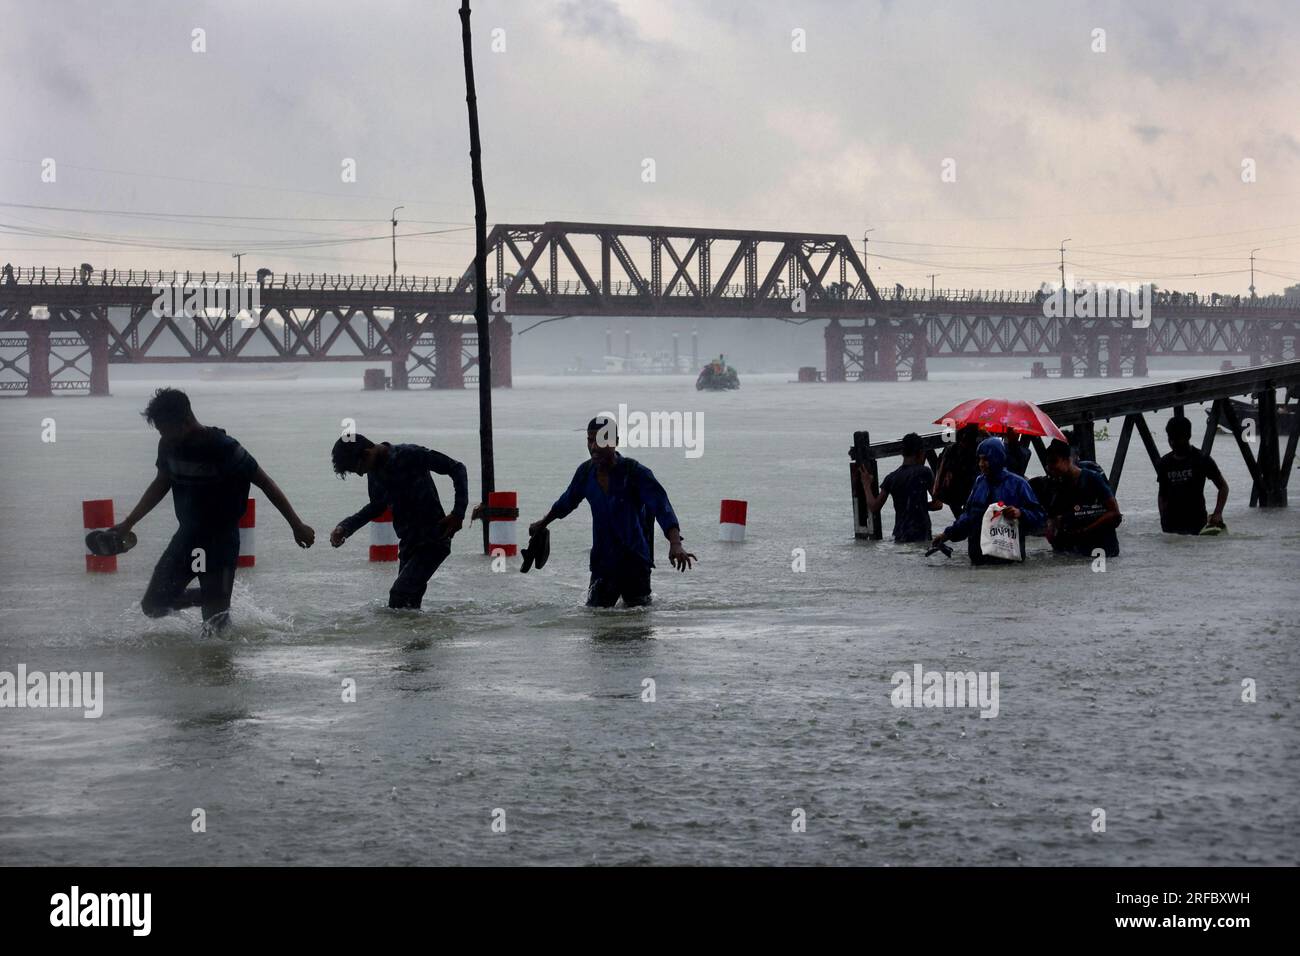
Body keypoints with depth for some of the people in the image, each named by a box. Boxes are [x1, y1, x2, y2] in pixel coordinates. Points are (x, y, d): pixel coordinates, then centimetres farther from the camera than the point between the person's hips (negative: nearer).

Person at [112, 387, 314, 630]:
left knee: (215, 623, -9)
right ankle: (210, 596, 25)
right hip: (187, 535, 6)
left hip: (221, 540, -6)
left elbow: (265, 484, -16)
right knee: (153, 605, 5)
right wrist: (127, 524, 17)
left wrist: (297, 526, -16)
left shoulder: (223, 448, -22)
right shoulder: (169, 445, -3)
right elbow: (161, 484, 16)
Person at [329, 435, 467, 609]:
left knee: (400, 595, -20)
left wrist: (458, 513, -18)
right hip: (408, 542, 8)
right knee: (409, 603, 10)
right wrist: (345, 527, 8)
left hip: (433, 540, -8)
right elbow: (377, 506, 22)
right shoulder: (375, 471, 5)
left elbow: (457, 468, -12)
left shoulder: (410, 455, -18)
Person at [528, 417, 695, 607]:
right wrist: (542, 524, 36)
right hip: (602, 561, 4)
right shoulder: (586, 472, 0)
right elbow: (568, 501, 21)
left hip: (634, 562, -4)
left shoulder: (636, 473, -16)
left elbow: (662, 507, -27)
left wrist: (675, 544, -43)